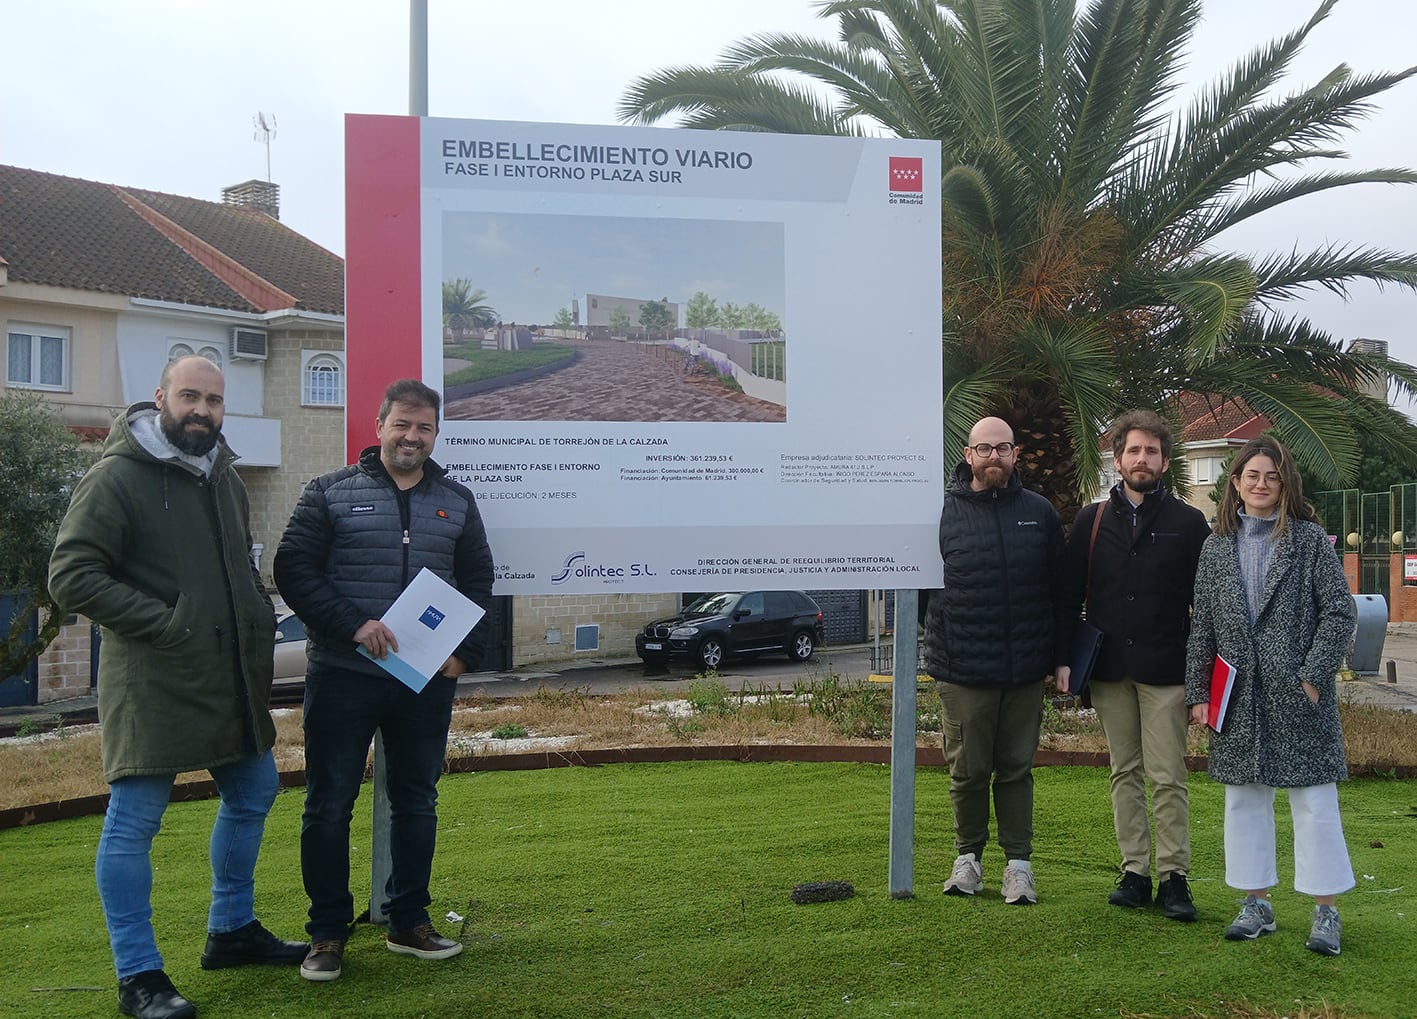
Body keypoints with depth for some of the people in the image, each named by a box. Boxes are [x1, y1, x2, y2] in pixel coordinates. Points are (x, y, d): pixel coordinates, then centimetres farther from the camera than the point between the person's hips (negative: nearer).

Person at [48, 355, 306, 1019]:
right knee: (132, 825, 0)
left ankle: (232, 931, 35)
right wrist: (162, 623, -20)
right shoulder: (117, 476, -10)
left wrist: (260, 618, 11)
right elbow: (71, 576, -16)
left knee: (252, 794, 18)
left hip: (232, 678, 8)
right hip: (150, 684, -8)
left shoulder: (224, 477, 14)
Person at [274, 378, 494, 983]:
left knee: (417, 802, 12)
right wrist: (353, 625, -18)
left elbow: (478, 583, 13)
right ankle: (328, 933, 19)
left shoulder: (456, 502, 10)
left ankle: (408, 921, 27)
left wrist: (465, 651, -2)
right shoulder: (331, 494, 1)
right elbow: (293, 570, -7)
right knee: (329, 806, 4)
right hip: (342, 677, -3)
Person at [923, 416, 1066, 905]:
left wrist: (1057, 654, 5)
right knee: (968, 770, 7)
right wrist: (940, 643, -6)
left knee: (1016, 769, 10)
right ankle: (968, 856, 24)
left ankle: (1018, 863, 19)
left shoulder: (1039, 512, 7)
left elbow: (1060, 587, 10)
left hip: (1025, 670, 2)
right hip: (963, 671, -1)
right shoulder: (943, 511, 0)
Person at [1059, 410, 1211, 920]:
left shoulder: (1188, 522, 3)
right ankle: (1134, 872, 17)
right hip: (1108, 668, 2)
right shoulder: (1091, 521, 8)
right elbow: (1070, 594, 9)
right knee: (1125, 773, 9)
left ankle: (1173, 877, 8)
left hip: (1164, 670, -2)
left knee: (1167, 778, -1)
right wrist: (1065, 659, 1)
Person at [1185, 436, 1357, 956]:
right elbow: (1202, 625, 9)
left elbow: (1340, 611, -4)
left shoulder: (1310, 539, 0)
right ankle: (1257, 904, 22)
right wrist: (1198, 692, 4)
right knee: (1244, 798, 10)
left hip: (1298, 694, -3)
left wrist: (1313, 675, -12)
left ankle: (1325, 911, 13)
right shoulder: (1217, 546, 8)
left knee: (1314, 798, 1)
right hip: (1239, 697, 4)